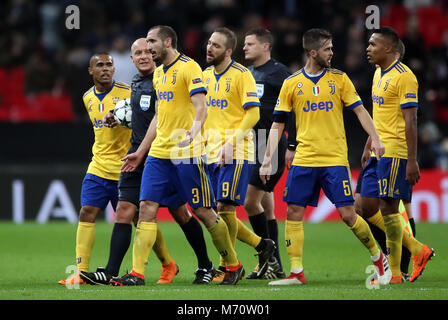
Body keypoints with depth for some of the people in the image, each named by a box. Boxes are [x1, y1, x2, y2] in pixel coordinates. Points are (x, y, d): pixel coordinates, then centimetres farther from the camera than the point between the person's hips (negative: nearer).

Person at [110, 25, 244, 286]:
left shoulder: (188, 67, -8)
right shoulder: (158, 73, 17)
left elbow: (201, 107, -19)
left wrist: (193, 132, -39)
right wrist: (140, 152, 26)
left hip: (187, 154, -7)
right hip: (159, 153, 7)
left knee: (203, 211, -1)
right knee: (147, 209, -3)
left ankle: (233, 265, 14)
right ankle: (137, 273, -6)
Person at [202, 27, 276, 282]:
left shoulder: (242, 75, -8)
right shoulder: (205, 76, 13)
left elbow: (253, 113, -13)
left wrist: (231, 142, -21)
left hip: (236, 153, -7)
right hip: (212, 152, 7)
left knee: (226, 206, -12)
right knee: (220, 211, 4)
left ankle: (227, 266, -2)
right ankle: (262, 246, 21)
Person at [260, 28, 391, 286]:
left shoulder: (339, 78, 4)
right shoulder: (291, 83, 5)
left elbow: (360, 110, 2)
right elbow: (278, 124, 8)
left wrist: (375, 138, -12)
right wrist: (268, 159, 1)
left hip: (335, 159, -2)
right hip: (304, 159, 2)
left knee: (347, 214, -7)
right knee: (293, 212, -4)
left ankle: (378, 257, 14)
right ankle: (297, 272, 2)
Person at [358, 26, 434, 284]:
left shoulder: (403, 77, -13)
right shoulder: (379, 74, 16)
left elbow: (410, 121, -17)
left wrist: (412, 161, -21)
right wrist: (368, 147, 25)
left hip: (395, 152, -10)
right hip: (379, 153, 10)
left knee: (388, 208, -7)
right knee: (368, 207, 6)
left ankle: (395, 273, -1)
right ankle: (417, 249, 14)